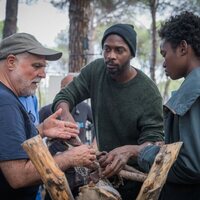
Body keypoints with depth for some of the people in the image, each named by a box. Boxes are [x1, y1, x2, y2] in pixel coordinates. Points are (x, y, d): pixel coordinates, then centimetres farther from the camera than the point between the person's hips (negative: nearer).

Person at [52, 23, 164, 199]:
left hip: (134, 174, -4)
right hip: (103, 167, 4)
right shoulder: (95, 70, -9)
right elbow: (65, 95, -4)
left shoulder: (148, 92, -22)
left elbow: (154, 141, -23)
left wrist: (129, 151, -46)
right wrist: (65, 114, -28)